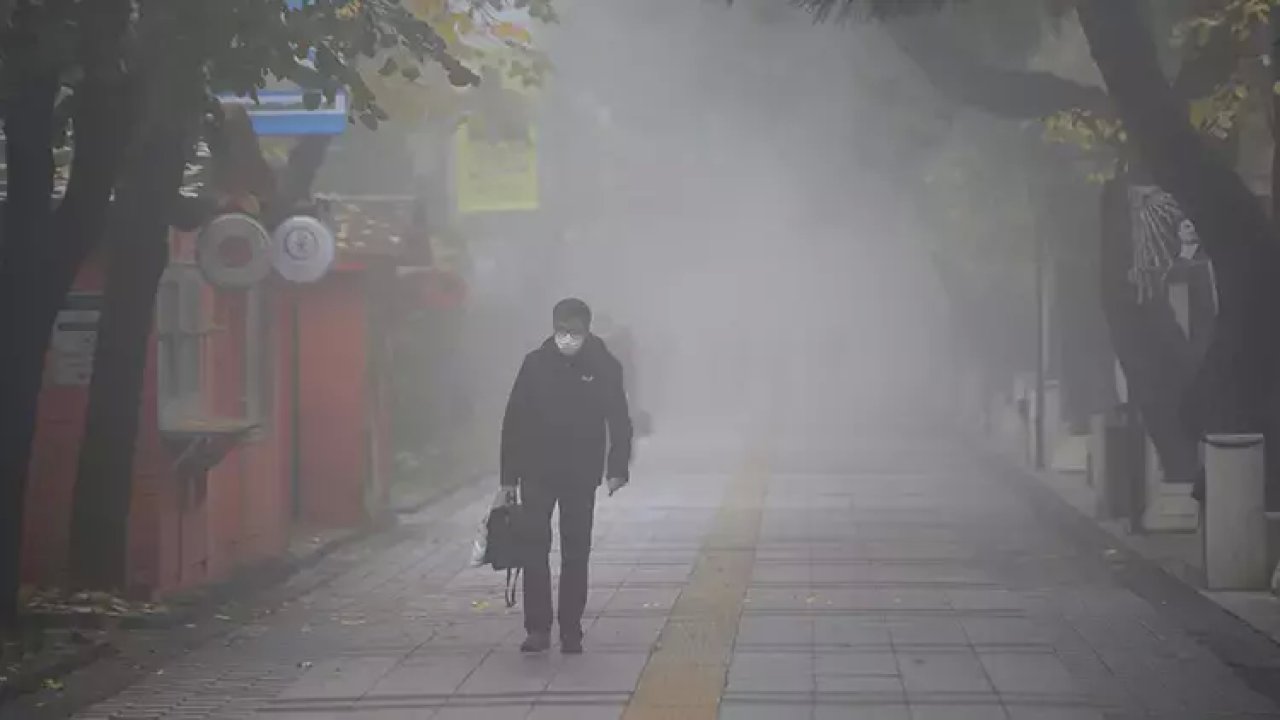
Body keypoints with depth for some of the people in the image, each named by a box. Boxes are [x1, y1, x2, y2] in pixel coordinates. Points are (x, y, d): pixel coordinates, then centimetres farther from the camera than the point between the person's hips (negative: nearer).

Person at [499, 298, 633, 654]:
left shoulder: (604, 367, -5)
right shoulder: (535, 364, -4)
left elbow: (619, 421, -1)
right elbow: (514, 421, -1)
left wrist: (617, 468, -12)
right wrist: (509, 476, -3)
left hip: (581, 476, 0)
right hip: (537, 473, 0)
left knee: (576, 554, 5)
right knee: (535, 550, -4)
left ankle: (571, 631, 11)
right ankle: (537, 628, 0)